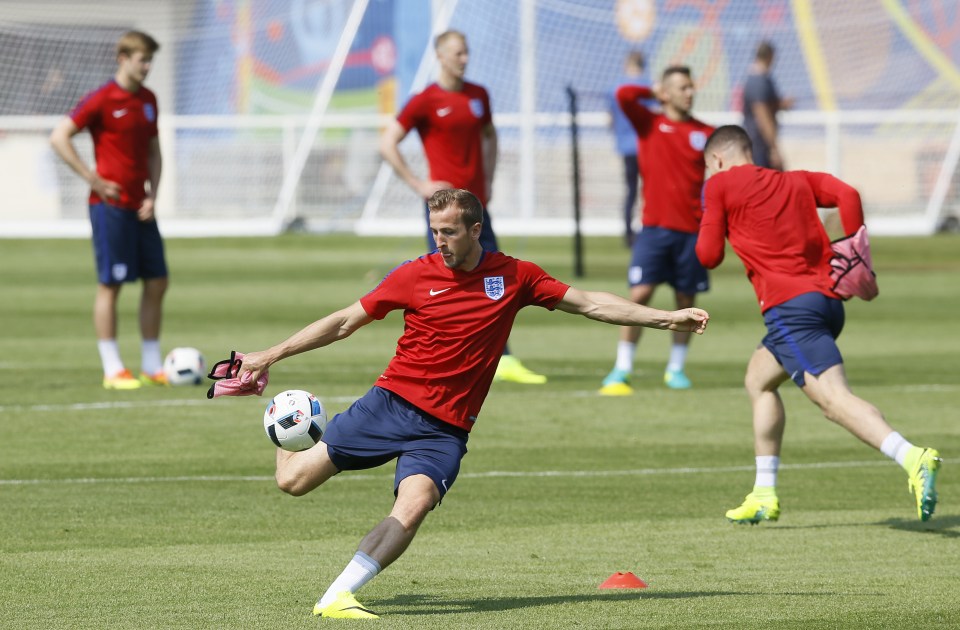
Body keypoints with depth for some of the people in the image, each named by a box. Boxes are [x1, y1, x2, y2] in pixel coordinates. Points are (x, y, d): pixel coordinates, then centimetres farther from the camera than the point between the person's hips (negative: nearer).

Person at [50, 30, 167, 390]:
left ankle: (152, 367, 12)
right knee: (110, 285, -4)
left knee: (156, 282, 5)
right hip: (110, 207, -7)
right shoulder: (101, 100, -9)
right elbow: (59, 138, -12)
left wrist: (152, 195, 5)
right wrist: (93, 180, -13)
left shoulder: (148, 100, 12)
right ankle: (112, 370, 0)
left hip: (140, 208, 7)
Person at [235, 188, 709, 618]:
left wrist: (666, 318, 3)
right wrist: (270, 356, 1)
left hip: (445, 429, 0)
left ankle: (335, 599, -26)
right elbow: (344, 323, 4)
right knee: (293, 480, -5)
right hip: (392, 403, 0)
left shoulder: (514, 277, 2)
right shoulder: (415, 275, -2)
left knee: (412, 510, -27)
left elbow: (589, 304, 8)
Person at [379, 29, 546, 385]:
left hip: (476, 202, 6)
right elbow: (387, 144, -6)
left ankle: (504, 360, 6)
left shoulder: (478, 96, 12)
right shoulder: (425, 101, -6)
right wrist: (417, 185, -10)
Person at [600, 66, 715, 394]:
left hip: (692, 229, 2)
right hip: (655, 228, -2)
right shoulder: (649, 124, 3)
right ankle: (621, 370, -5)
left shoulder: (705, 133, 6)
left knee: (686, 300, 7)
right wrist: (654, 93, 4)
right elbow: (624, 95, -11)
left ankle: (676, 368, 23)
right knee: (640, 294, -11)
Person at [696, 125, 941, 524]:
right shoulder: (797, 181, 23)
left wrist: (708, 223, 26)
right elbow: (847, 195, 6)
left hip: (790, 306, -8)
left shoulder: (720, 186, 8)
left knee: (833, 398, -19)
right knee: (759, 379, 25)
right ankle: (764, 495, 23)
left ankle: (912, 458, -42)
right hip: (828, 299, 8)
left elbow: (709, 256, 7)